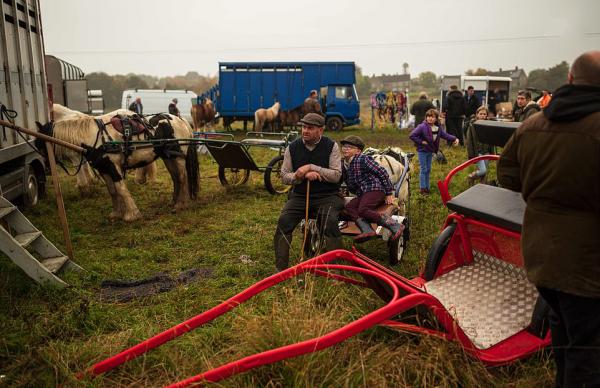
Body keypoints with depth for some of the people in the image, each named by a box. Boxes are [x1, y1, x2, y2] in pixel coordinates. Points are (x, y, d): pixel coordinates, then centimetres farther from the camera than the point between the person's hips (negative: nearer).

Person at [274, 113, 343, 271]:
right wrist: (304, 175, -15)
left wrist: (311, 167, -19)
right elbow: (284, 176, 5)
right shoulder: (292, 148, 4)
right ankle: (281, 267, -10)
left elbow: (336, 175, -10)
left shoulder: (331, 146, -2)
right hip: (300, 195, 2)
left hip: (327, 195, -2)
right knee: (284, 221, -21)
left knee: (330, 221, -30)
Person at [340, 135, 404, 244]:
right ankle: (367, 230, -39)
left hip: (375, 189, -8)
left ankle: (395, 226, -26)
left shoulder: (363, 159, -7)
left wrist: (389, 193, -6)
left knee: (363, 210, -29)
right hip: (362, 194, 8)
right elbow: (350, 186, 27)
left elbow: (382, 173, -7)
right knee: (349, 207, -18)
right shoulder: (344, 166, 16)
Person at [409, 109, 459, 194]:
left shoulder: (438, 127, 0)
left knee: (428, 169, 14)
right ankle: (423, 188, 7)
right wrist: (421, 142, -21)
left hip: (430, 151, 7)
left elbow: (445, 135, 5)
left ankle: (427, 187, 24)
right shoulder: (422, 127, -22)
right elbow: (412, 135, -24)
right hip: (422, 151, -7)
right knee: (423, 170, -1)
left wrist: (454, 139, -9)